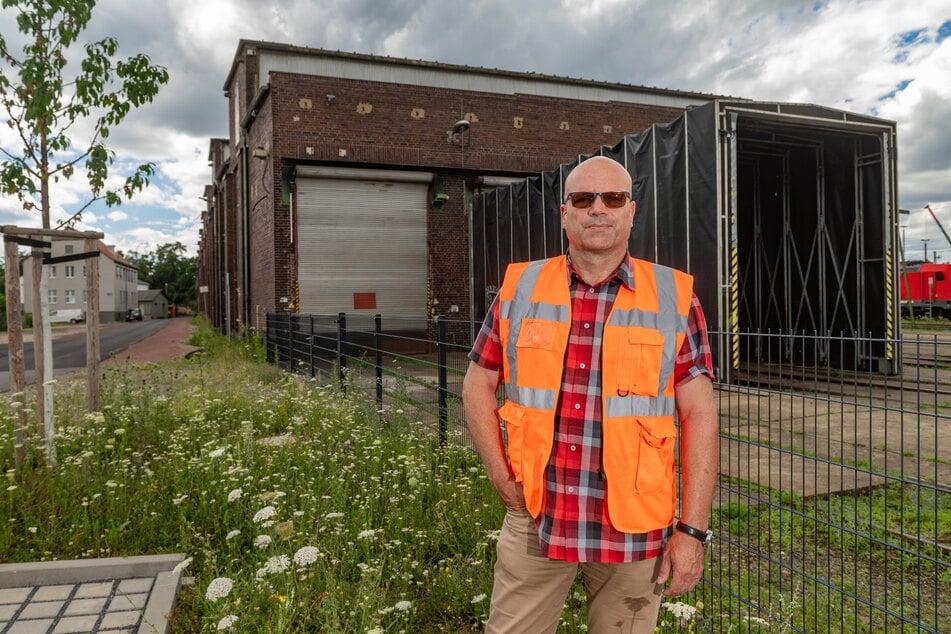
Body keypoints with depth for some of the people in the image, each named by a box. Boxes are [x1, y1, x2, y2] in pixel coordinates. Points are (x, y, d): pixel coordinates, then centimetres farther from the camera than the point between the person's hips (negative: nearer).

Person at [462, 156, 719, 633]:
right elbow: (478, 384, 8)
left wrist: (692, 530, -6)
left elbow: (699, 415, -3)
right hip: (535, 520, 1)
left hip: (635, 529, -1)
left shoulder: (675, 298, -3)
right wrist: (501, 477, -1)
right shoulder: (519, 288, 0)